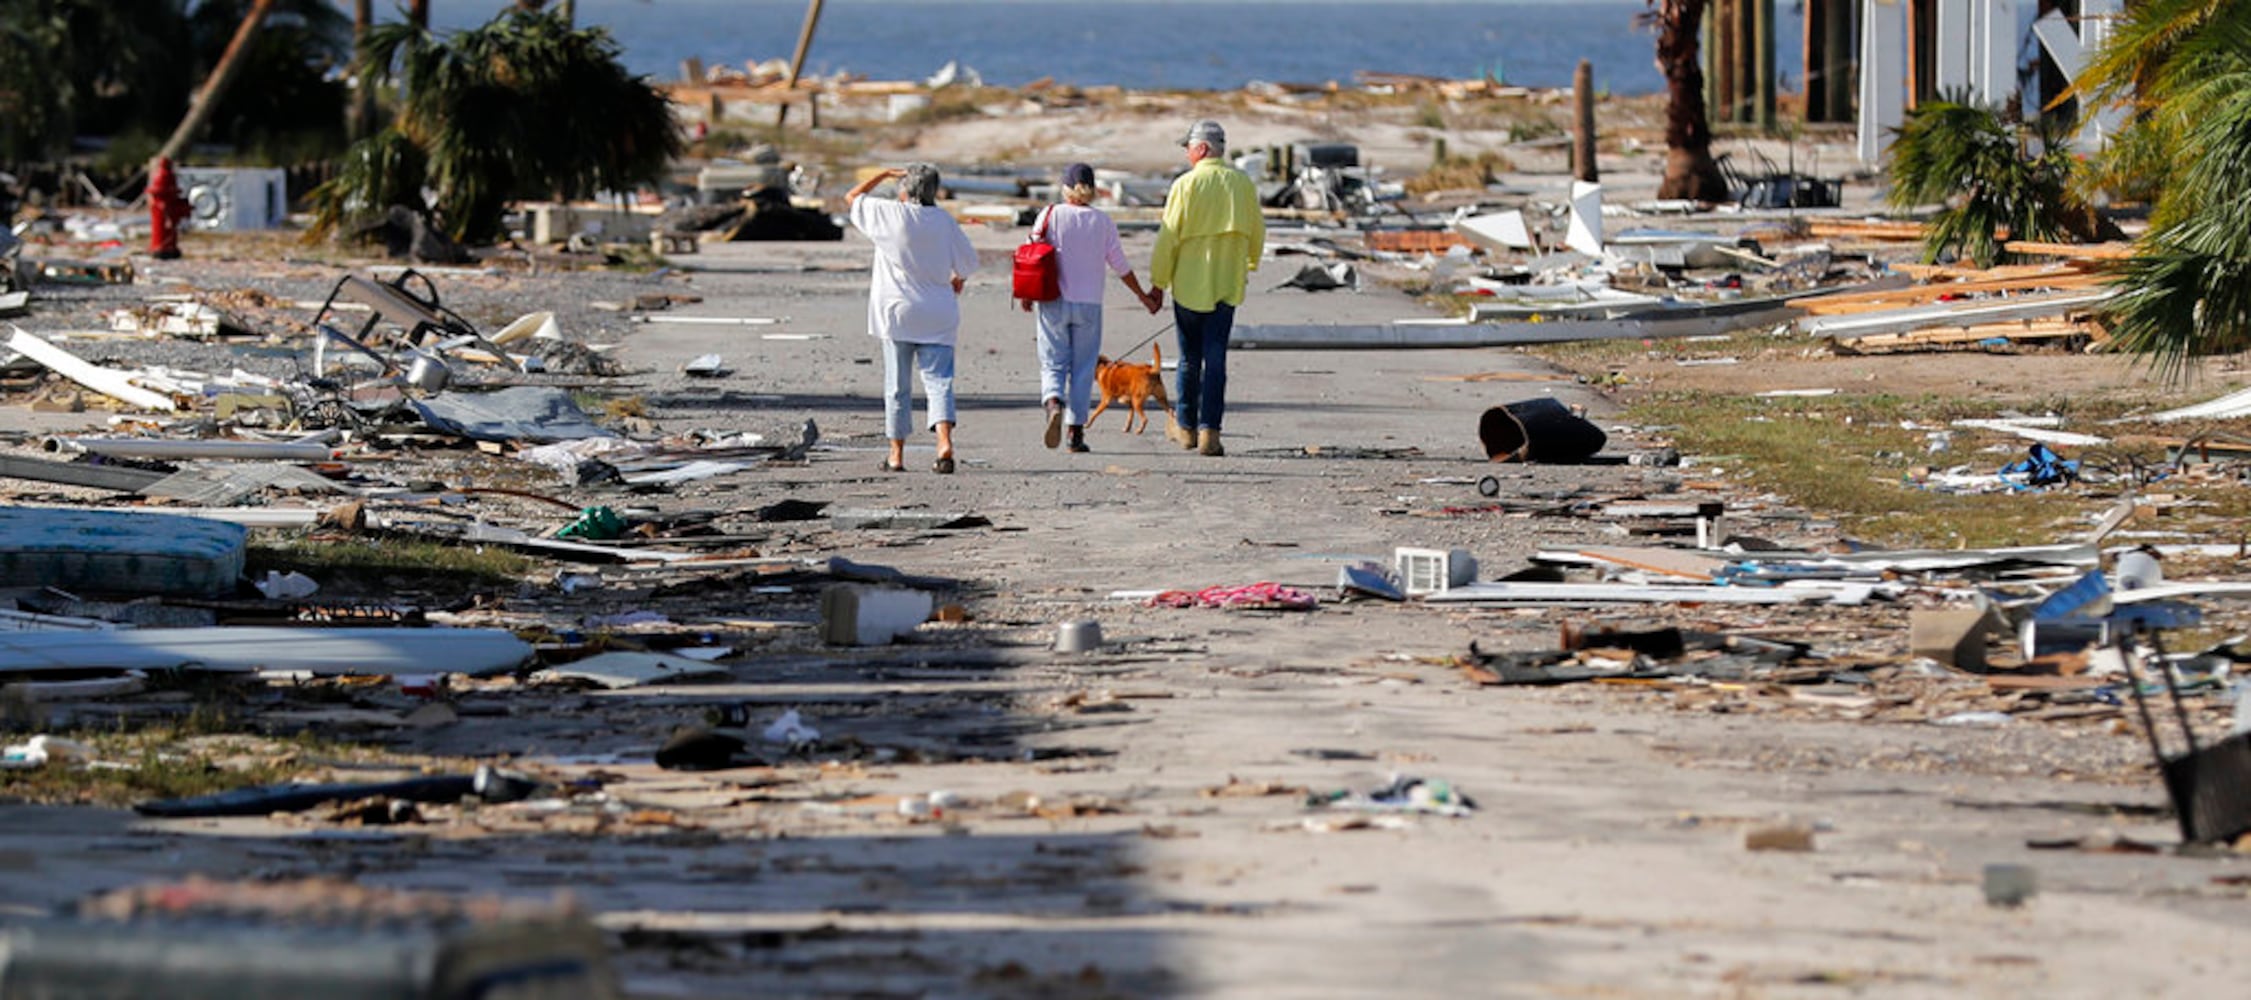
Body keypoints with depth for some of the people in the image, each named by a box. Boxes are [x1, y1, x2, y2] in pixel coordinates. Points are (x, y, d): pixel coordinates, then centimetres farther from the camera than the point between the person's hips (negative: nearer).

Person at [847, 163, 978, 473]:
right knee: (938, 379, -2)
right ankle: (945, 442, -23)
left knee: (897, 386, 6)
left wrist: (885, 174, 15)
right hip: (937, 315, 1)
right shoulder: (944, 221, 1)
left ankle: (897, 454, 9)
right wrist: (958, 279, 30)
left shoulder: (889, 214, -6)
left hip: (897, 311, -1)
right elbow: (969, 260, 10)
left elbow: (852, 197, 9)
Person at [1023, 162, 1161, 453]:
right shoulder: (1103, 222, 0)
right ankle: (1076, 432, 6)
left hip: (1053, 303, -1)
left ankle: (1054, 404, -24)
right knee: (1083, 368, 8)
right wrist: (1144, 297, 17)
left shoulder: (1050, 216, -4)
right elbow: (1120, 266, 4)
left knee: (1053, 363, 5)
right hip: (1089, 305, 1)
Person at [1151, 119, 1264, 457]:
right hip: (1226, 286, 2)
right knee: (1215, 359, 1)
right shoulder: (1243, 185, 2)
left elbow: (1168, 237, -7)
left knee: (1190, 359, 11)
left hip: (1189, 283, -2)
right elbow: (1257, 232, 14)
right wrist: (1250, 266, 33)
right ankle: (1209, 430, -7)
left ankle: (1185, 426, 21)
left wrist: (1158, 282, 2)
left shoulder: (1186, 185, -9)